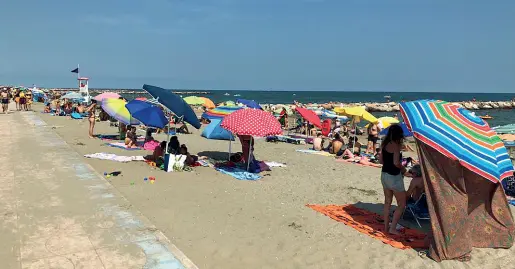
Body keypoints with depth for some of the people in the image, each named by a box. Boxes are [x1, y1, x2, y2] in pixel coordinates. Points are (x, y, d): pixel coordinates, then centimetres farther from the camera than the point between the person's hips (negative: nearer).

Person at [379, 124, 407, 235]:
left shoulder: (384, 144, 4)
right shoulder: (395, 145, -18)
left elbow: (381, 160, 9)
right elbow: (396, 163, -24)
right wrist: (403, 169, -7)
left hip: (384, 174, 8)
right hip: (394, 177, -7)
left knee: (387, 202, 17)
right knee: (401, 204, 7)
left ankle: (386, 227, 25)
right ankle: (393, 228, 5)